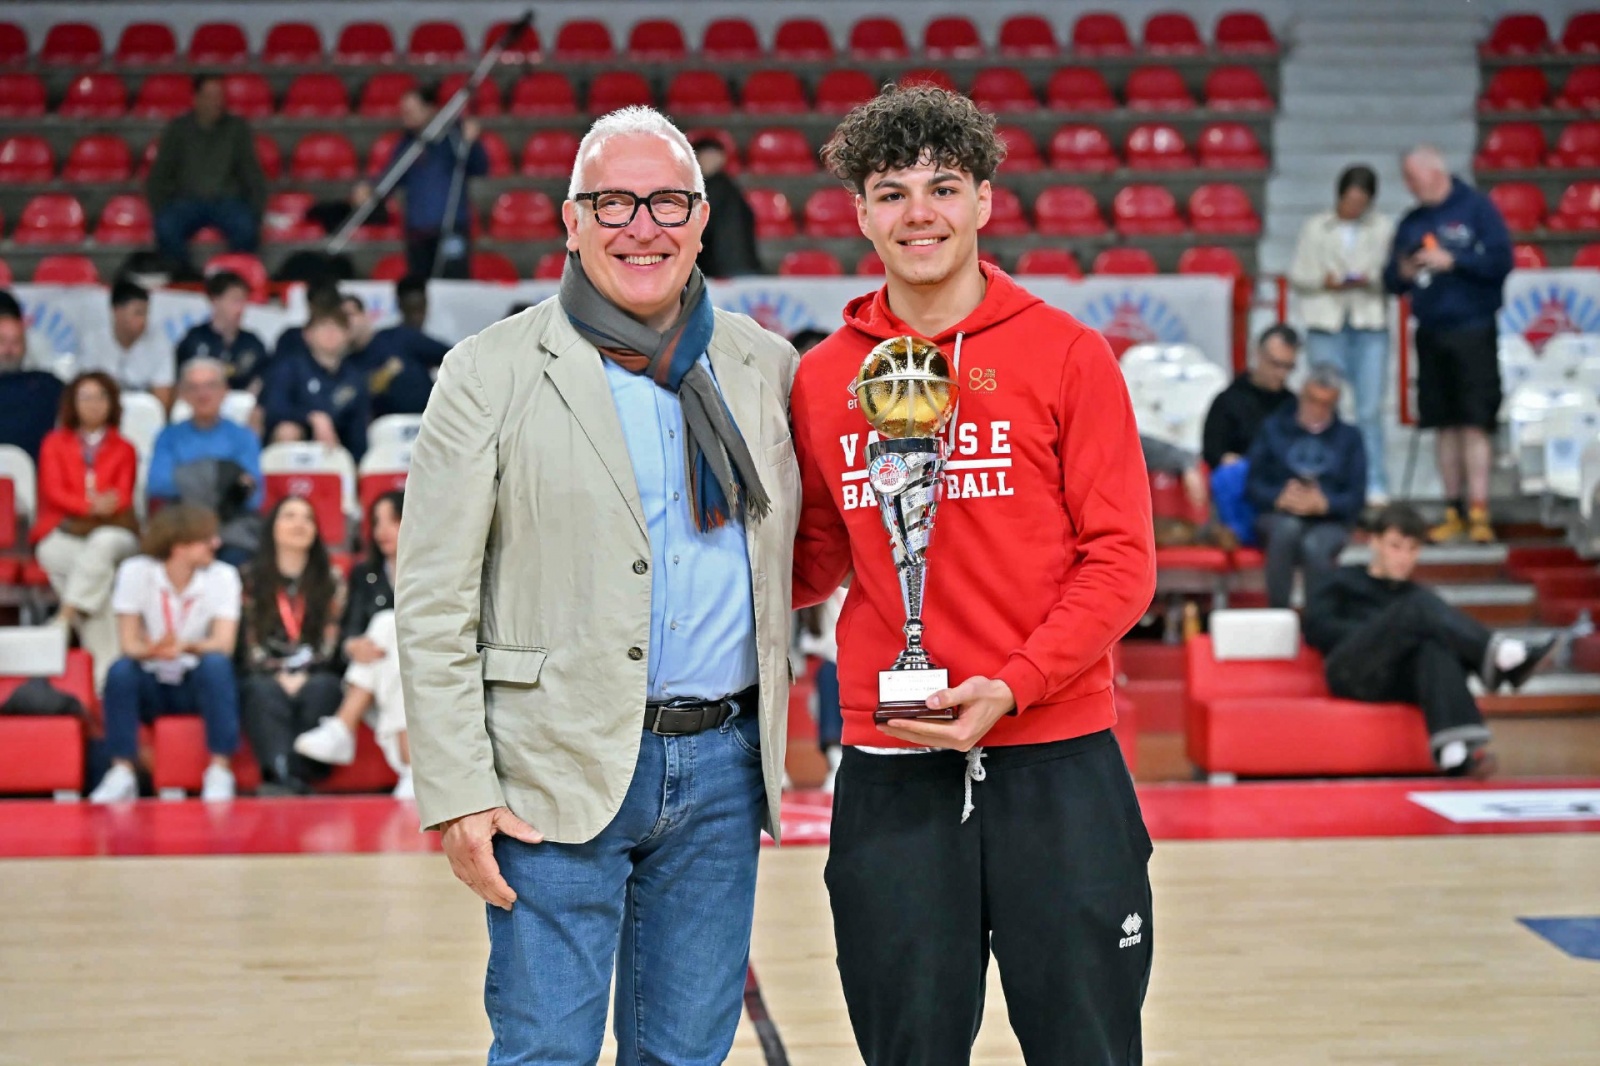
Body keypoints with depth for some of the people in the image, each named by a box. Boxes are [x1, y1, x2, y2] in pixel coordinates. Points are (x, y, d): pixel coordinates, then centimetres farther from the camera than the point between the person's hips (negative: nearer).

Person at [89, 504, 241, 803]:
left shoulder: (222, 576, -7)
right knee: (120, 671, -30)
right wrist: (153, 650, -37)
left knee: (216, 664, -32)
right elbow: (129, 644, -13)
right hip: (152, 684, 0)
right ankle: (122, 773, -25)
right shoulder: (135, 571, -9)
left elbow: (223, 644, -18)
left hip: (200, 682, 0)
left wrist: (184, 646, -40)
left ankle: (220, 771, -28)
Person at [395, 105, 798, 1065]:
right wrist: (457, 793, -10)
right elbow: (434, 605, -4)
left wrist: (767, 745, 8)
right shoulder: (492, 374, -2)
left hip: (722, 765, 4)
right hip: (562, 770, -3)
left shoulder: (766, 367, 10)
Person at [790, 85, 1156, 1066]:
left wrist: (1011, 687, -16)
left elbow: (1121, 561, -5)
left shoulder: (1068, 356, -2)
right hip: (891, 774, 2)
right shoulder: (822, 379, 7)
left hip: (1056, 761, -2)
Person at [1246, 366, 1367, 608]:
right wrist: (1279, 498, -16)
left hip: (1330, 521, 0)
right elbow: (1253, 485, 6)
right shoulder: (1273, 428, 16)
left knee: (1315, 546, -36)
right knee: (1288, 528, -37)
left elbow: (1356, 497, 4)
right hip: (1278, 517, 0)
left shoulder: (1349, 437, 16)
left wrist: (1323, 504, -16)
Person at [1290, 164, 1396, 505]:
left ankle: (1375, 487, -2)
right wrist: (1324, 281, -8)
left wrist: (1371, 280, -12)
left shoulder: (1384, 228, 11)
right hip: (1325, 325, 1)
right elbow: (1297, 277, 9)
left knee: (1370, 409, -6)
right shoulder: (1315, 228, 12)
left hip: (1371, 325, 0)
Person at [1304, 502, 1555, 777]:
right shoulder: (1344, 582, 22)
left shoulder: (1416, 594, 32)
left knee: (1435, 646, -35)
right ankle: (1496, 653, -44)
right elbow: (1316, 628, 5)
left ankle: (1455, 746, -59)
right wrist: (1378, 634, -7)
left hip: (1400, 683, 3)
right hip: (1353, 673, -3)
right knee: (1419, 606, -25)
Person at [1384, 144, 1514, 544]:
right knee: (1445, 424, 7)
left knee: (1475, 422, -8)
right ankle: (1454, 511, 12)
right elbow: (1391, 281, 14)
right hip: (1431, 332, 5)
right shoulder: (1411, 222, 12)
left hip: (1473, 332, -5)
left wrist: (1452, 260, -17)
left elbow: (1500, 261, -10)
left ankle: (1478, 512, -9)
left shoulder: (1477, 207, -2)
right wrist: (1402, 274, -8)